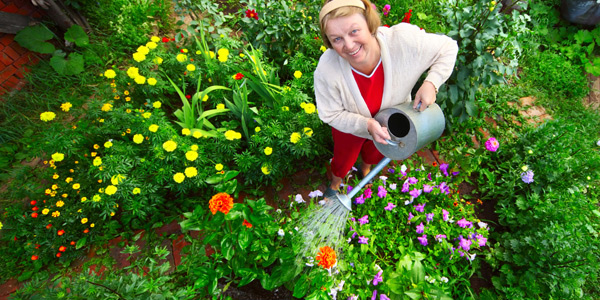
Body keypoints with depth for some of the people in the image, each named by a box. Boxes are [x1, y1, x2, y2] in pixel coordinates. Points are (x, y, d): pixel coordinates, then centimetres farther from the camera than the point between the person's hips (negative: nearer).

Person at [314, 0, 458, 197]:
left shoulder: (403, 39, -37)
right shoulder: (326, 70, -40)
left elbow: (448, 48, -17)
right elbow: (331, 115, -24)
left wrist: (431, 83, -33)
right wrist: (367, 125, -38)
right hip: (349, 128, -2)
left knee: (375, 154, 34)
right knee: (343, 160, 27)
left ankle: (365, 170, 73)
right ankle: (335, 185, 65)